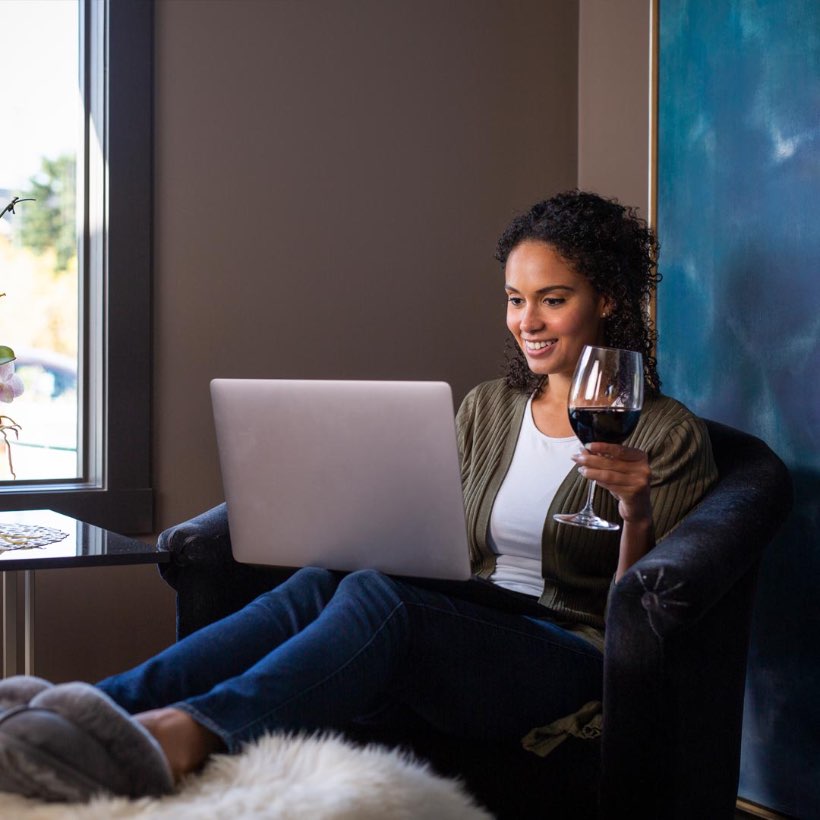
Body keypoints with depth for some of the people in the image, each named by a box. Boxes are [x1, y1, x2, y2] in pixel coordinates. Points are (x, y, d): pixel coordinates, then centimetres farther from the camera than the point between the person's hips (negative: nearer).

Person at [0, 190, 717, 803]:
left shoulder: (669, 437, 3)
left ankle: (182, 736, -58)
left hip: (569, 660, -5)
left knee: (376, 596, -34)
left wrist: (635, 513, -18)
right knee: (316, 585, -27)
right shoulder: (487, 408, 19)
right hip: (467, 628, 5)